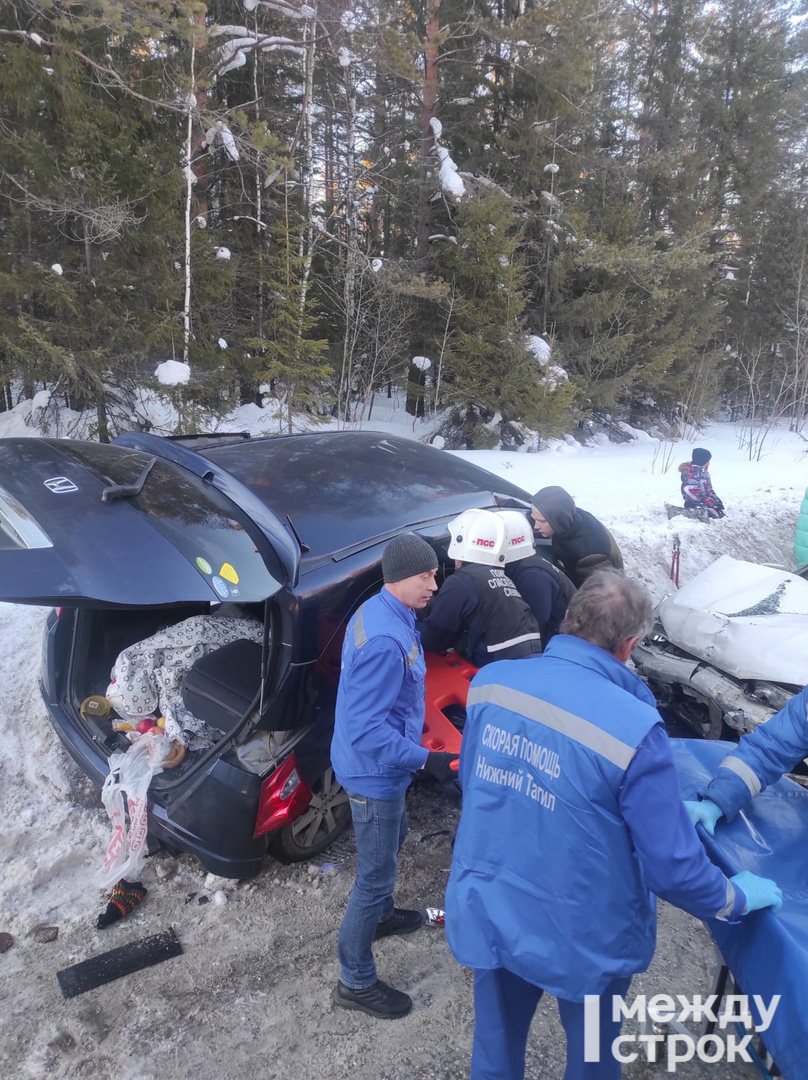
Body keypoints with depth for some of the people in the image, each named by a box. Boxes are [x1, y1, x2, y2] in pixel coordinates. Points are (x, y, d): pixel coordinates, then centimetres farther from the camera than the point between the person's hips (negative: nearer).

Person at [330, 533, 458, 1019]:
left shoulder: (381, 611, -1)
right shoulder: (385, 640, -33)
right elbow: (366, 728, -32)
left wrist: (415, 743, 21)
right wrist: (424, 759, -28)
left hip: (382, 765, 10)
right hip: (376, 773, -10)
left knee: (394, 839, 30)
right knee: (376, 874, 6)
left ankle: (381, 914, 55)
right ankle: (356, 981, 25)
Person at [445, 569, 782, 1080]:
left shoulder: (490, 683, -13)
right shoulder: (633, 729, -28)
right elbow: (674, 867, -20)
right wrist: (738, 898, 0)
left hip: (487, 915, 4)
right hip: (581, 938, -3)